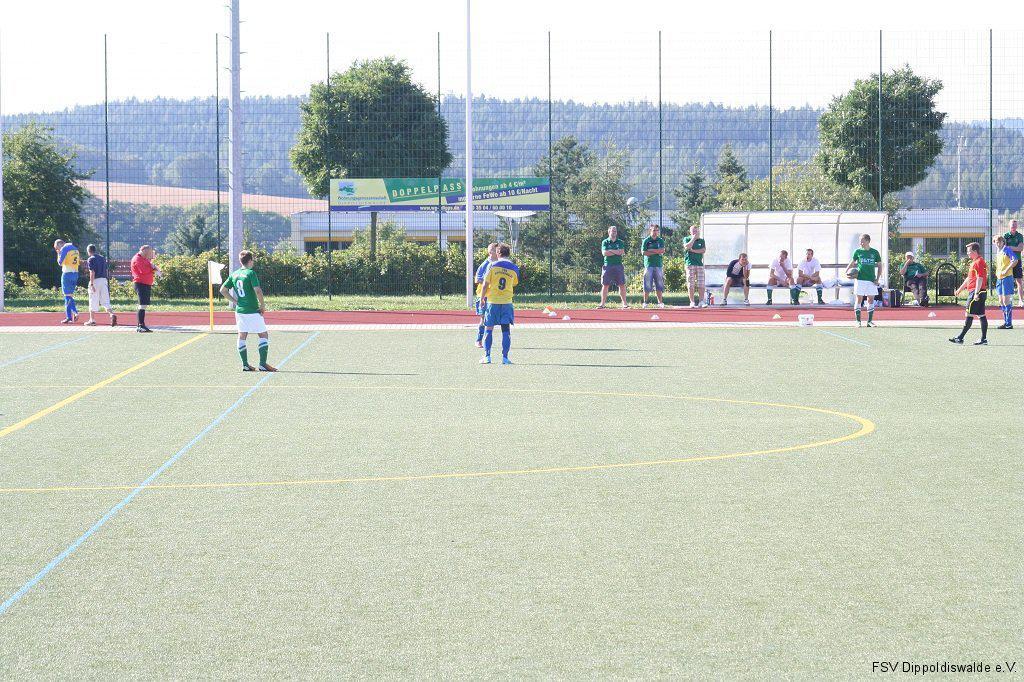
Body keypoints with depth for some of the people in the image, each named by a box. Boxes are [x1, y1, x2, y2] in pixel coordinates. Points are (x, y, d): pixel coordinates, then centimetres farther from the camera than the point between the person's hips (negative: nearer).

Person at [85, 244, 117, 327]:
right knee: (105, 301, 3)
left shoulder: (91, 259, -7)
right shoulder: (103, 258, 13)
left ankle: (92, 320, 10)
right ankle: (112, 314, -19)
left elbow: (92, 272, -15)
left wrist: (91, 284, -18)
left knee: (93, 301, 4)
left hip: (95, 280, -5)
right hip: (104, 280, 5)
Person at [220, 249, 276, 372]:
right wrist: (263, 306, -10)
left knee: (242, 336, 12)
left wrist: (235, 301, 12)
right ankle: (263, 364, -3)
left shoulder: (234, 274, 7)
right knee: (263, 335, 3)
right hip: (253, 311, -6)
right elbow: (258, 291, -22)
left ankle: (245, 365, 12)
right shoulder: (250, 273, -13)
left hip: (239, 310, 6)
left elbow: (223, 290, 11)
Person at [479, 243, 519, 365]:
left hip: (492, 301, -1)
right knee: (506, 330, 3)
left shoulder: (493, 266, -4)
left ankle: (487, 356, 2)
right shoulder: (514, 268, 2)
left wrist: (482, 297, 7)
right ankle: (505, 357, -3)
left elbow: (485, 284, -4)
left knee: (489, 329, 6)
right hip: (507, 302, 1)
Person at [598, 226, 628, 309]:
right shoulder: (605, 242, 6)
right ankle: (603, 303, 1)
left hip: (618, 265, 1)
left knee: (622, 285, 0)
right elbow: (604, 253, -9)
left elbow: (621, 252, -5)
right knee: (605, 285, -2)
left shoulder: (620, 242, 11)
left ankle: (624, 303, 5)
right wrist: (616, 252, -7)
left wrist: (610, 251, -7)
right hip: (608, 265, -1)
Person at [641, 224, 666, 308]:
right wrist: (657, 252, -5)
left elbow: (662, 250, -4)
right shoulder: (646, 241, 3)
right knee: (647, 285, -4)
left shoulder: (660, 241, 11)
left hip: (658, 265, 2)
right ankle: (645, 302, 2)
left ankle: (660, 302, 5)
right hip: (649, 264, -2)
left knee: (659, 285, 2)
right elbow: (644, 252, -7)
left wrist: (651, 250, -7)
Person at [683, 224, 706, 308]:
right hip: (690, 263, -2)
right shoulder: (687, 239, 8)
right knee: (691, 284, -4)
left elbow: (703, 250, -1)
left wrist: (693, 250, -8)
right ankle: (692, 302, -2)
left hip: (700, 263, 2)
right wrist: (693, 238, -6)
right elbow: (687, 247, -12)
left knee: (701, 284, -3)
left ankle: (701, 301, -1)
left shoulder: (701, 241, 15)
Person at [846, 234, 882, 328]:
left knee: (871, 300, 3)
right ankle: (858, 321, 2)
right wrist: (847, 271, -5)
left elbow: (879, 266, 10)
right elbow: (852, 263, 14)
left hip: (871, 280, 1)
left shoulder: (875, 252, 5)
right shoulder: (858, 252, 5)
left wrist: (877, 279, 1)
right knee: (859, 299, -2)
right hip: (860, 279, -1)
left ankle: (870, 321, 10)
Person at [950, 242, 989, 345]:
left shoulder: (979, 262, -13)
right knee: (981, 316, 7)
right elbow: (969, 278, 28)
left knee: (969, 315, -7)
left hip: (976, 292, -10)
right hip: (974, 292, 10)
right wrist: (960, 289, 31)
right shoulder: (975, 262, 20)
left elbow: (980, 279, -20)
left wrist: (976, 293, -25)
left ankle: (960, 338, -6)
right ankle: (984, 339, 7)